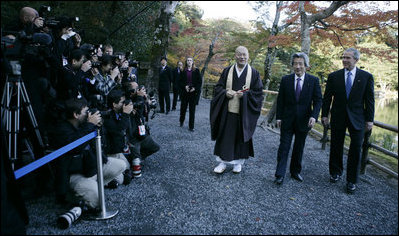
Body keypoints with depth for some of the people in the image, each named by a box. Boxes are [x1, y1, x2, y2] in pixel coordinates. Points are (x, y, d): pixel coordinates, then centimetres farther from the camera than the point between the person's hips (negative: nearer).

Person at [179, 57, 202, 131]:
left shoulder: (196, 70, 3)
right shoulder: (183, 71, 6)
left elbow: (200, 81, 1)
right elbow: (180, 81, 6)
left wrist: (195, 88, -11)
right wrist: (185, 86, -11)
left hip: (193, 92, -1)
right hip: (185, 92, 2)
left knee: (192, 110, 0)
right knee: (183, 107, 8)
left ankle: (191, 126, 6)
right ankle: (181, 121, 32)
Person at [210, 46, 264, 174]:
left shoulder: (254, 73, 1)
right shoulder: (227, 71, 6)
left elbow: (258, 92, 0)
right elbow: (218, 87, 8)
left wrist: (245, 94, -16)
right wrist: (225, 92, -12)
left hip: (244, 112, -1)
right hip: (227, 110, 1)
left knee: (241, 136, 8)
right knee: (225, 136, 5)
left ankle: (238, 162, 25)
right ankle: (222, 162, 17)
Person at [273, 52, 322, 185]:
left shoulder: (313, 80, -1)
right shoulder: (285, 80, 1)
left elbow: (318, 101, -2)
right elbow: (280, 100, 4)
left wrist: (314, 116, -16)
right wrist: (278, 117, -1)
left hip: (304, 120, 1)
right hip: (287, 119, 0)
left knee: (299, 148, 13)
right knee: (284, 147, -1)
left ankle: (295, 171, 29)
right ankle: (280, 175, 5)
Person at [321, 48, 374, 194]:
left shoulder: (366, 77, 0)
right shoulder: (334, 76, 1)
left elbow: (369, 99, 1)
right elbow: (327, 97, 4)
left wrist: (369, 119, -1)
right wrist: (324, 114, 1)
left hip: (357, 119, -1)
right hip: (338, 117, 1)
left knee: (356, 150, 1)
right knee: (336, 147, 11)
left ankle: (352, 181, 13)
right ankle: (336, 172, 31)